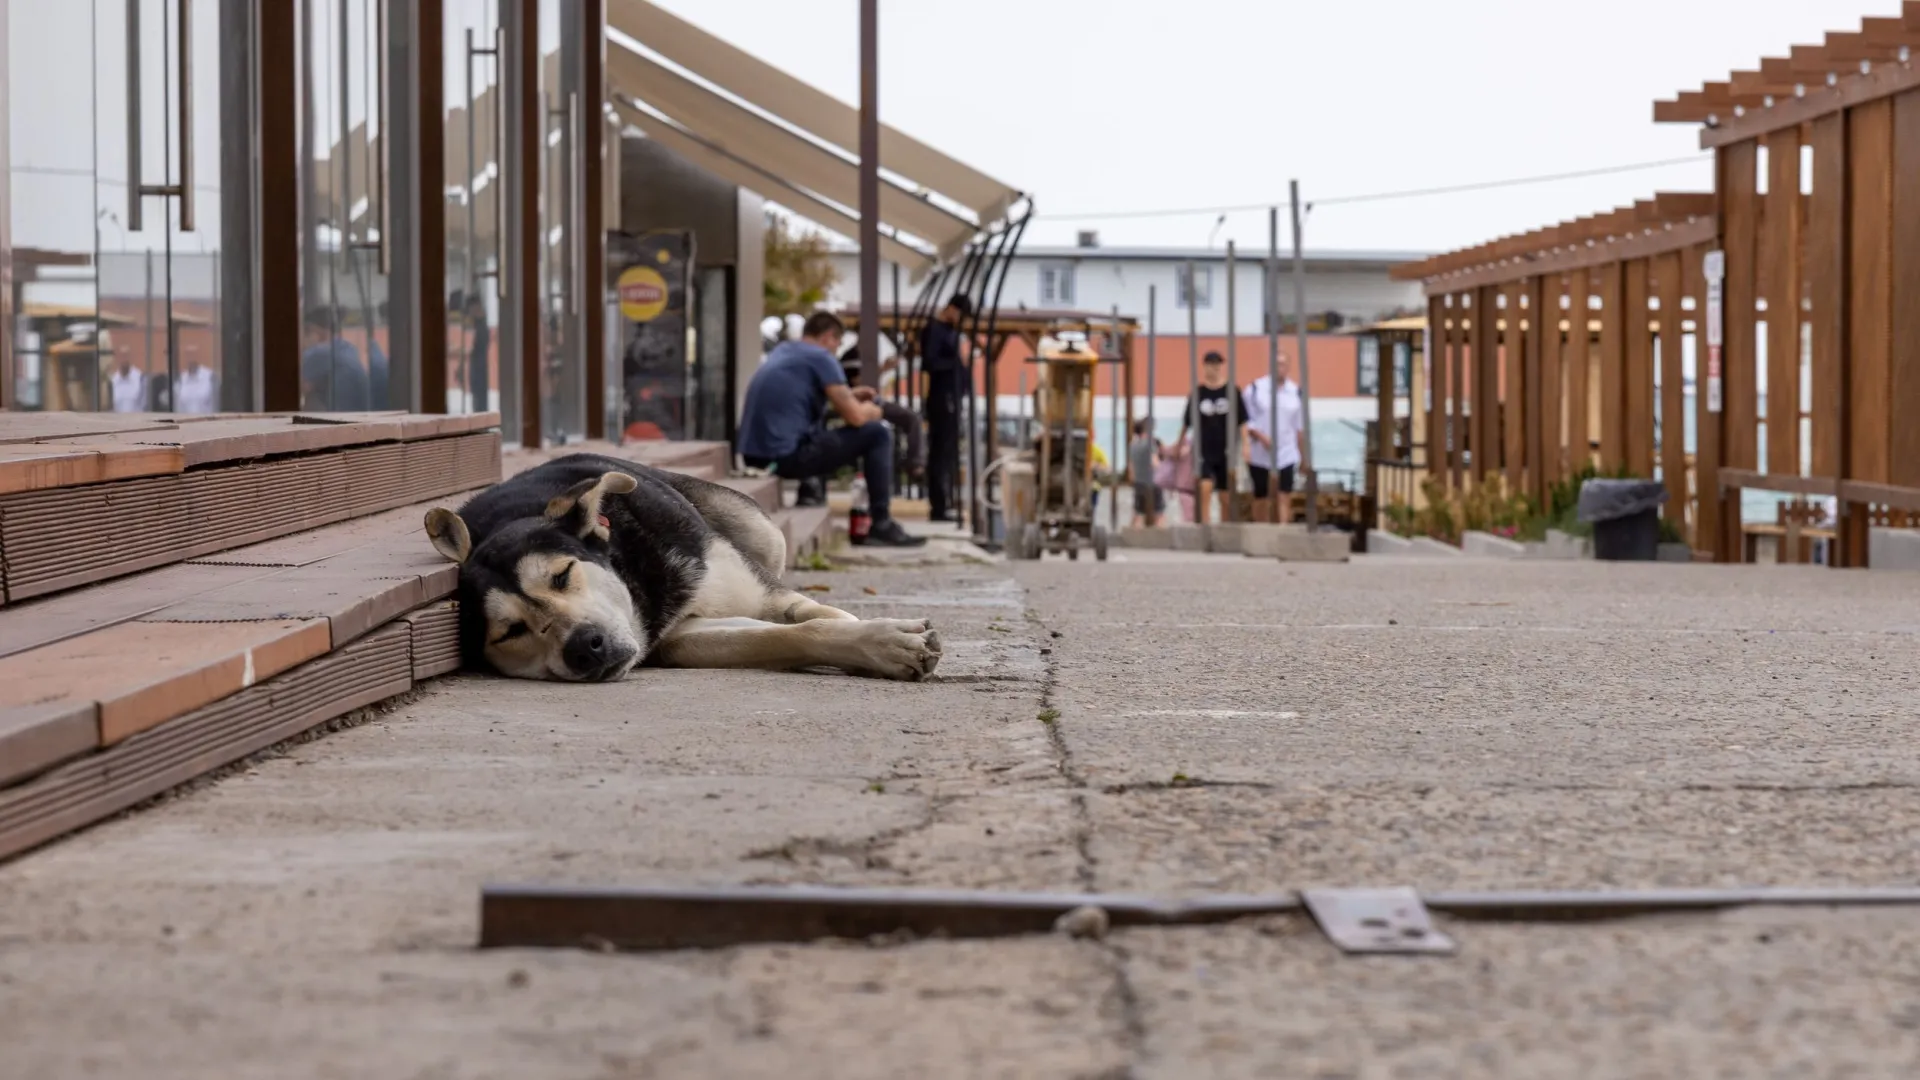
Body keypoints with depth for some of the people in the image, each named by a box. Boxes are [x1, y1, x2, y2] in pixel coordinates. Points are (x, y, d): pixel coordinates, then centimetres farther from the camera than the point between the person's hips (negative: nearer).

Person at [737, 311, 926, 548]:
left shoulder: (782, 351, 19)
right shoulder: (821, 357, -4)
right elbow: (856, 416, -7)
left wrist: (849, 396, 31)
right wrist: (872, 410, 16)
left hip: (755, 455, 9)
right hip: (787, 455, -9)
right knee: (878, 434, 1)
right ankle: (882, 525, 3)